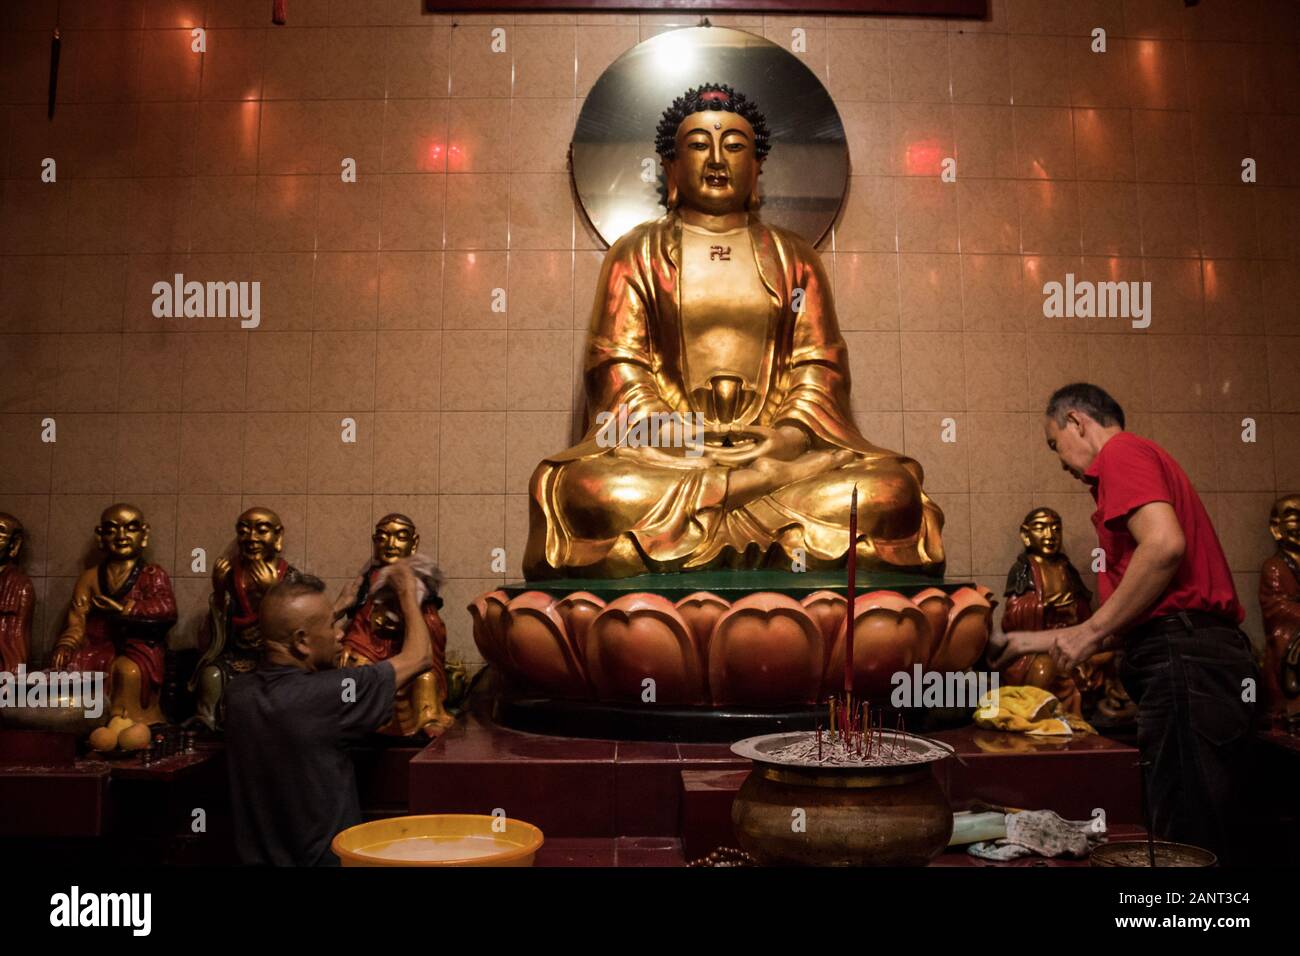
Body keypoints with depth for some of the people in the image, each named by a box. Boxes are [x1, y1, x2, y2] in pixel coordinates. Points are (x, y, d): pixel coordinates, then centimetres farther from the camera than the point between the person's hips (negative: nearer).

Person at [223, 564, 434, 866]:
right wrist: (408, 594, 2)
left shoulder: (238, 693, -7)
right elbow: (420, 657, -14)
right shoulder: (326, 695, -26)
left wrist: (342, 605, 19)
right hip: (322, 859, -7)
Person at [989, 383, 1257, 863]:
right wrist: (1028, 641, 29)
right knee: (1206, 844, 13)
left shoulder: (1121, 451, -1)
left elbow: (1165, 544, -21)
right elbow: (1134, 619, 28)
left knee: (1187, 846, -6)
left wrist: (1089, 632, -12)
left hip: (1183, 661, -10)